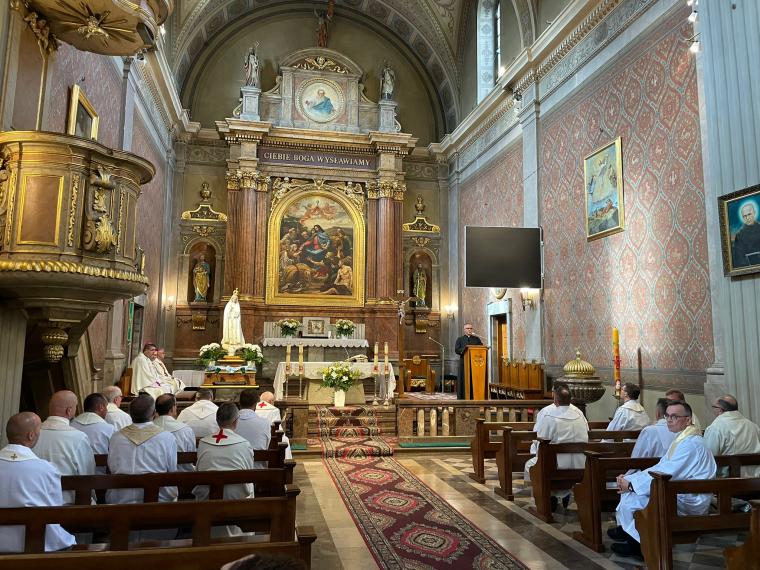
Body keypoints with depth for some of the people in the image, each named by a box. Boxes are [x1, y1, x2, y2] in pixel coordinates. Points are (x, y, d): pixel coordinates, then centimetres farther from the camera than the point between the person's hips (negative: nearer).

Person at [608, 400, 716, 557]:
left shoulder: (690, 444, -22)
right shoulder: (682, 439, 11)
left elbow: (666, 475, -25)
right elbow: (660, 467, 10)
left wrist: (631, 483, -17)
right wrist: (629, 478, -2)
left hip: (687, 502, -10)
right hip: (678, 493, 10)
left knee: (630, 501, -17)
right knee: (629, 489, 6)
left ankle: (638, 544, 6)